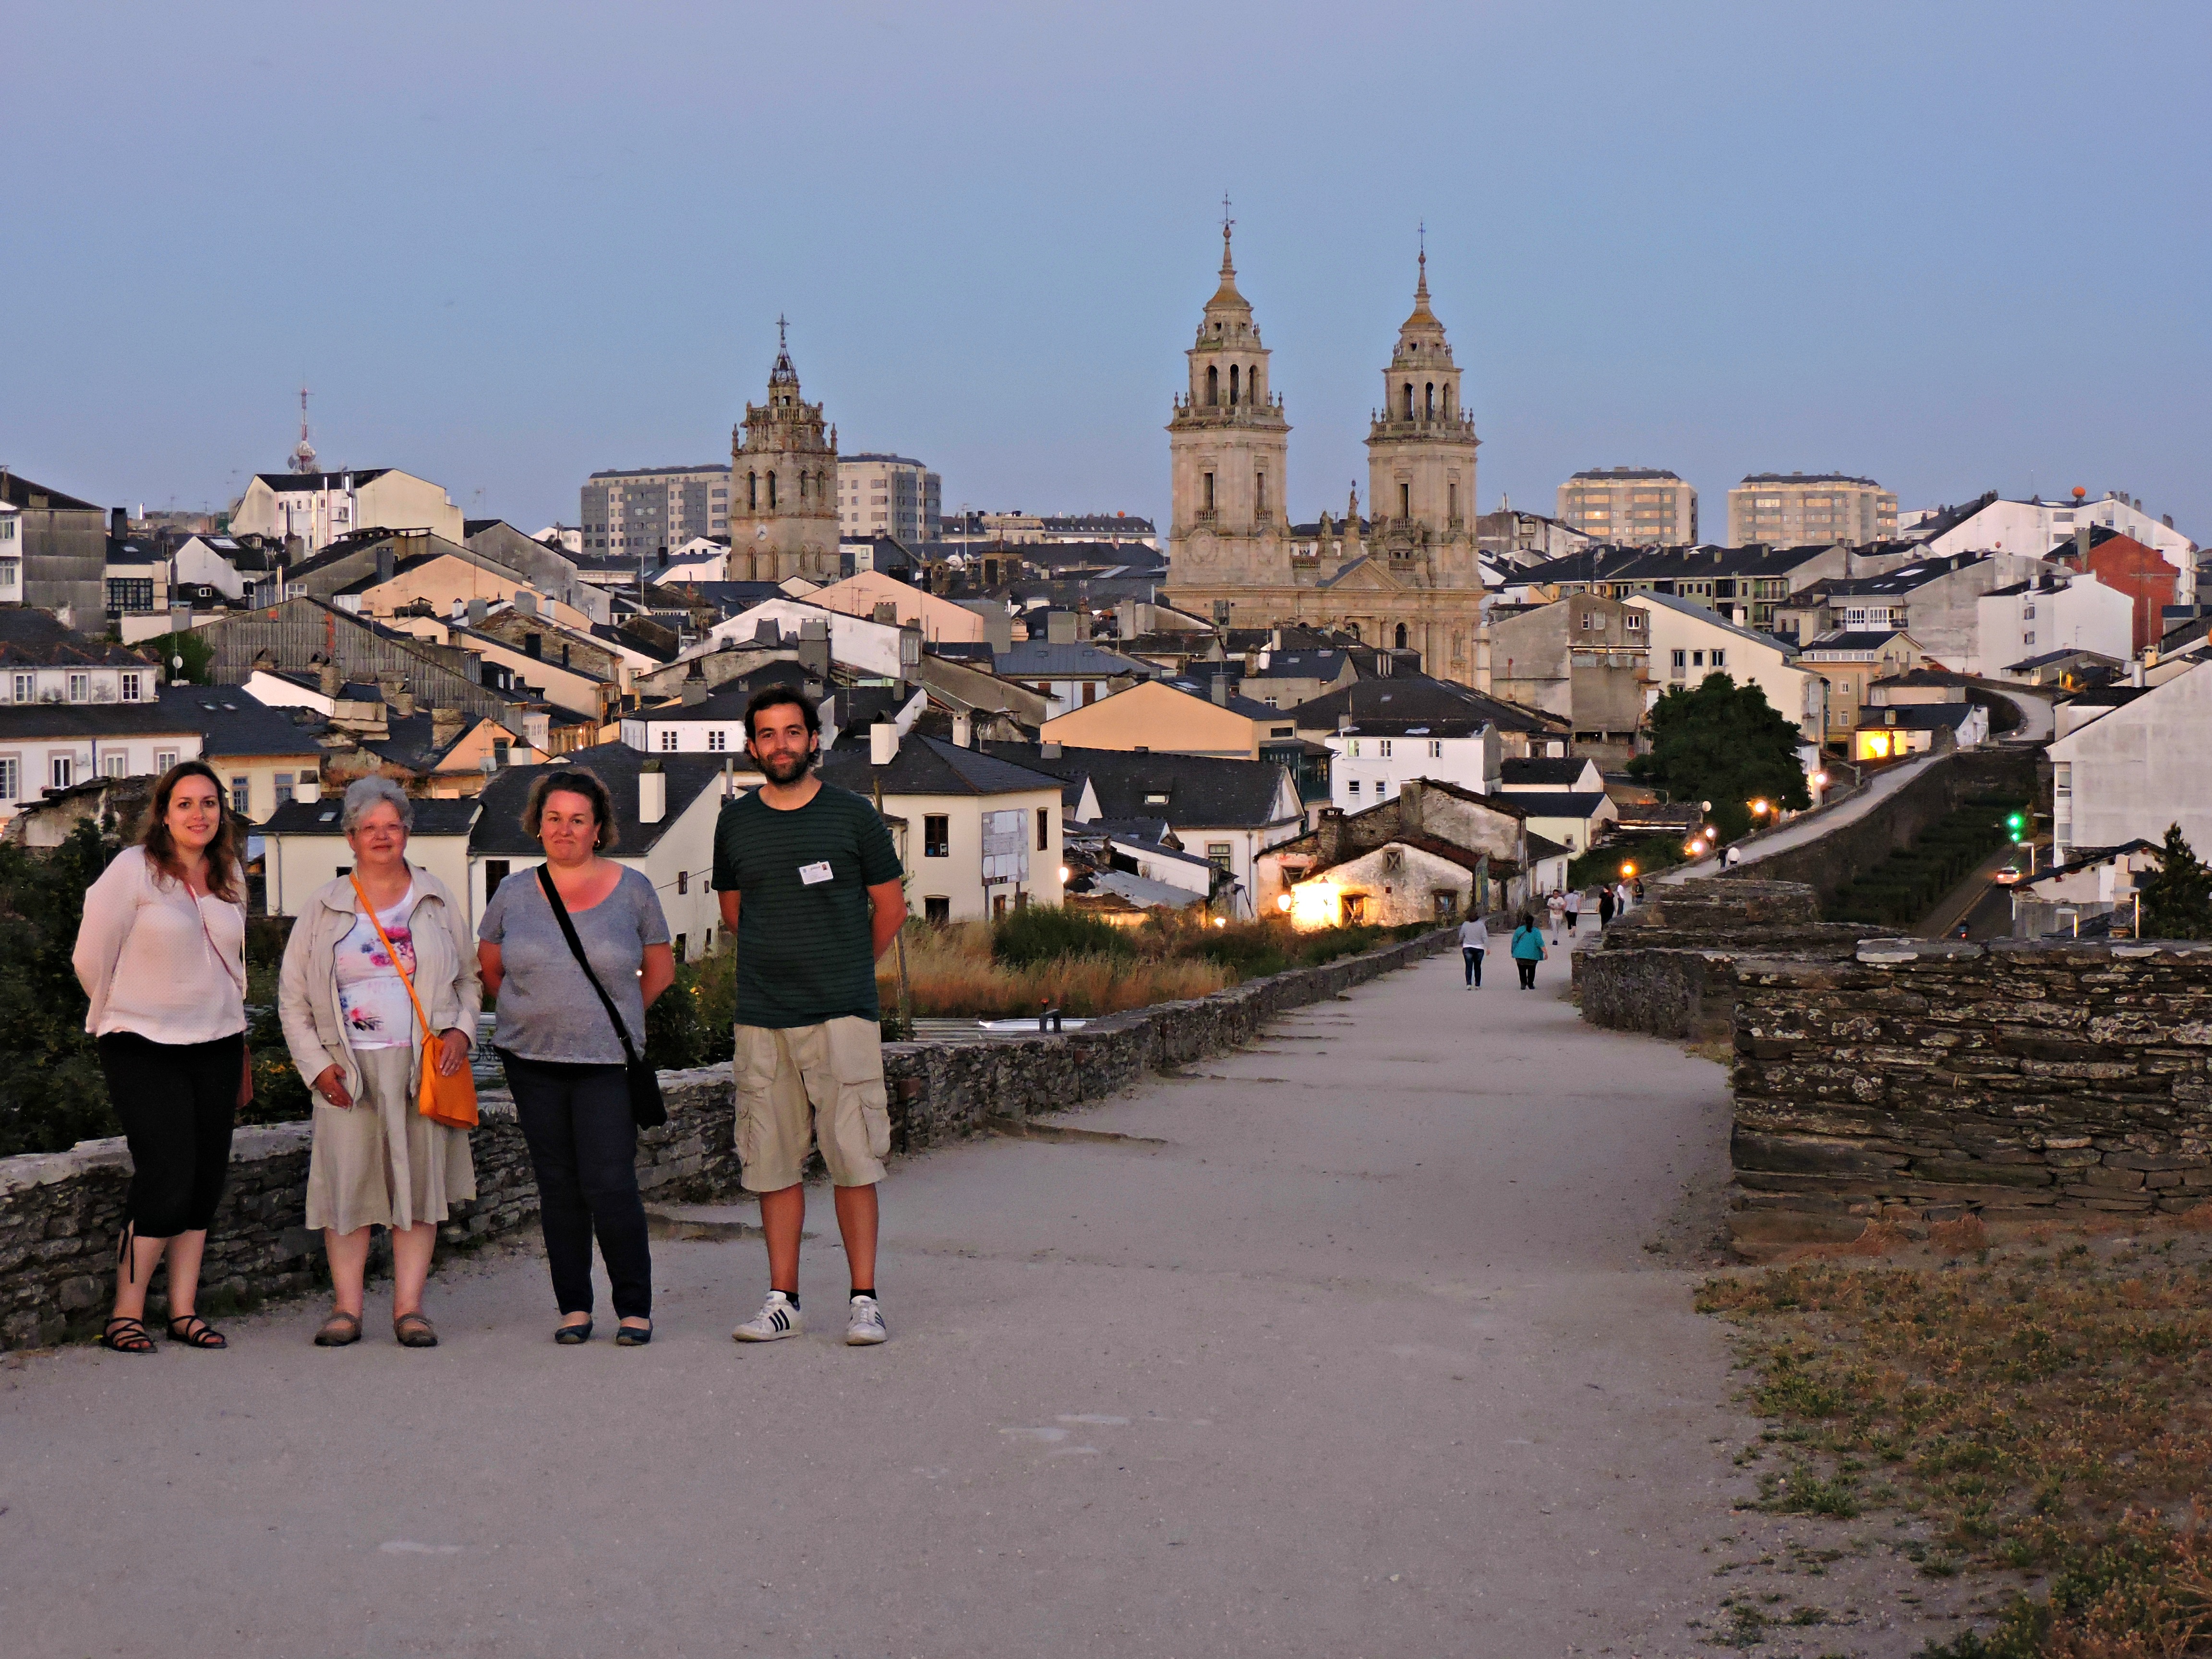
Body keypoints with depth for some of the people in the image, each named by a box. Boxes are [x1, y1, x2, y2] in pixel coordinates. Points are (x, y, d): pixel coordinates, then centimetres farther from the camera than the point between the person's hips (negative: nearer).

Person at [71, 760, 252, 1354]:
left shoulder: (230, 876, 9)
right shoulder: (133, 870, -9)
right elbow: (92, 958, -2)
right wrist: (119, 1019, 10)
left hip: (216, 1044, 6)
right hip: (144, 1049, -6)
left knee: (205, 1182, 4)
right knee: (166, 1179, -13)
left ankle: (184, 1311, 11)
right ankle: (125, 1316, -4)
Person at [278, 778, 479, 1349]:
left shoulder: (437, 903, 12)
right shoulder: (325, 908, 8)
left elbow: (470, 978, 19)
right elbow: (292, 997, 9)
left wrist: (461, 1029, 1)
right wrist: (316, 1065, -1)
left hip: (423, 1065, 1)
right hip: (349, 1069, -1)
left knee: (419, 1179, -1)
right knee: (347, 1181, -5)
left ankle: (409, 1307, 3)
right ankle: (345, 1308, 2)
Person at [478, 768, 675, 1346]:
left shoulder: (632, 890, 2)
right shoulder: (514, 894, 6)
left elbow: (660, 970, 13)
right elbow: (490, 967, 19)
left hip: (608, 1061, -2)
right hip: (533, 1061, 2)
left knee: (609, 1184, -10)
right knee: (558, 1186, 5)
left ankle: (635, 1309, 1)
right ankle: (573, 1307, 13)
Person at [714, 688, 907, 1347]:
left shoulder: (852, 815, 2)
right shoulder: (736, 823, 9)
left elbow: (890, 907, 10)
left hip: (842, 1016, -3)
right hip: (762, 1020, 3)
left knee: (853, 1160, -5)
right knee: (773, 1163, 4)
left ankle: (864, 1301, 0)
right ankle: (782, 1300, 10)